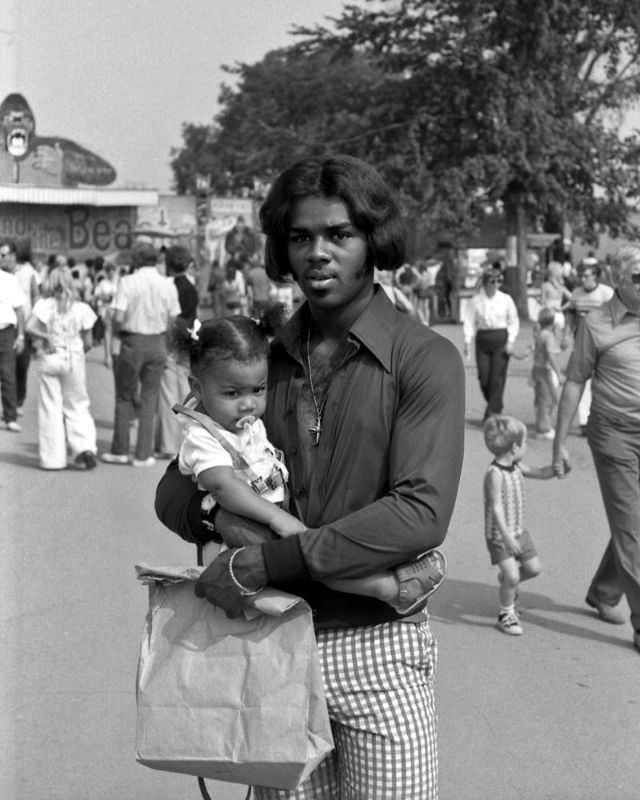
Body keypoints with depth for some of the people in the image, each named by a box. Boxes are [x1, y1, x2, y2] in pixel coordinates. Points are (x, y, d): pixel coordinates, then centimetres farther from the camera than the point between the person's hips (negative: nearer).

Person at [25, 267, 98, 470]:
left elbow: (30, 327, -21)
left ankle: (53, 458, 7)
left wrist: (45, 338, -6)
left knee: (50, 407, 6)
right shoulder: (81, 308, -3)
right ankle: (85, 447, -6)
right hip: (74, 358, 1)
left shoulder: (44, 305, -7)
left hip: (49, 359, -1)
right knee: (78, 406, 12)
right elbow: (88, 342, 0)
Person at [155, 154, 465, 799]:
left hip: (376, 648, -3)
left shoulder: (425, 360, -8)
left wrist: (264, 562, -22)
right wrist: (221, 516, -14)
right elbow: (174, 490, 10)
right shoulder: (264, 357, 6)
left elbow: (422, 514, -20)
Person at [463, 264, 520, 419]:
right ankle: (494, 405, 25)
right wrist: (467, 341, -8)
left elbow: (514, 322, 6)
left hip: (501, 338, -1)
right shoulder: (476, 300, 2)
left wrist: (511, 341, -4)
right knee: (484, 376, 0)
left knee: (497, 378, -6)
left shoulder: (506, 299, 2)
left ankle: (493, 412, -1)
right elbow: (469, 321, 2)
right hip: (483, 339, 1)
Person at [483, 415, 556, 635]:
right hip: (499, 535, -8)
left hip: (519, 531, 8)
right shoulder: (494, 474, -23)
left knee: (533, 568, 12)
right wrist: (506, 536, -32)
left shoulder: (517, 467, 2)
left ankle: (504, 580, 40)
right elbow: (496, 507, -27)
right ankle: (506, 614, 10)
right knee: (512, 576, -12)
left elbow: (541, 473, 16)